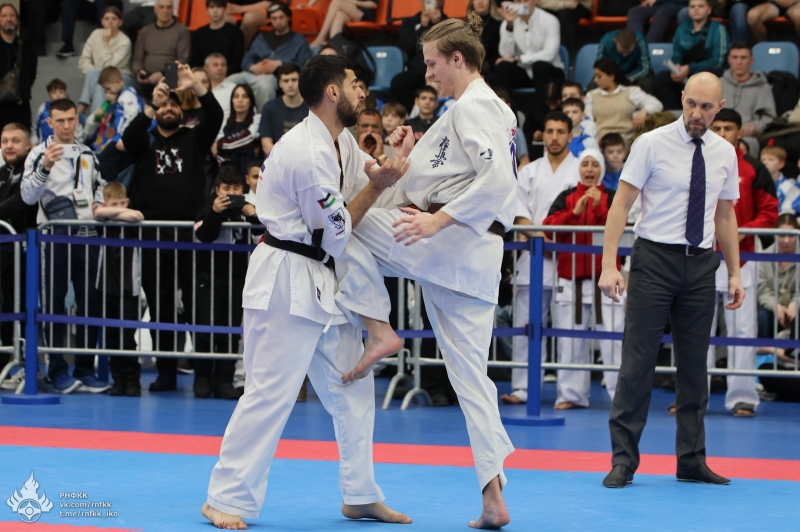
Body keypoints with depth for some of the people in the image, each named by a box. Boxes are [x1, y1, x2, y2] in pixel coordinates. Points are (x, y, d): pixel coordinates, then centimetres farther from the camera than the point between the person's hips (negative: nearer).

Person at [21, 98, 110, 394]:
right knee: (54, 302, -2)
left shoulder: (88, 155, 15)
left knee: (90, 303, 3)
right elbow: (28, 195, -13)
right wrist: (44, 168, -27)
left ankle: (85, 370, 10)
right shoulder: (40, 154, -2)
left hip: (87, 236, 5)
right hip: (54, 236, -5)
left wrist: (99, 204, 6)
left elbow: (98, 187, 28)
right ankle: (58, 371, 1)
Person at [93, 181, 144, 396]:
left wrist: (114, 215, -12)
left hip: (129, 288, -3)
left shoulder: (130, 219, -2)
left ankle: (132, 381, 1)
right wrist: (121, 211, -9)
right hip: (108, 286, 3)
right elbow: (99, 213, -16)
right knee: (111, 337, 5)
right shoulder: (104, 221, 5)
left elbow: (136, 216, -24)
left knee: (128, 337, -6)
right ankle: (118, 380, 12)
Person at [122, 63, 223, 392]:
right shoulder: (146, 142, 13)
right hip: (154, 236, 2)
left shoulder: (194, 139, 12)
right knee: (161, 309, 6)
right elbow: (129, 137, -8)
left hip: (190, 235, -1)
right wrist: (151, 105, -20)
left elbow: (215, 116, -4)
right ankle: (166, 374, 12)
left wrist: (195, 86, -17)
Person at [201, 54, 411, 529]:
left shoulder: (341, 141, 10)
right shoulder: (307, 152, -21)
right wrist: (377, 186, -14)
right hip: (287, 281, -10)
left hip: (322, 282, 10)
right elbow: (337, 234, -17)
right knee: (271, 392, -10)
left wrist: (394, 163, -6)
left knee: (353, 387, 11)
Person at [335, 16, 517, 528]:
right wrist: (413, 159, 18)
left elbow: (496, 181, -24)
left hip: (446, 243, -9)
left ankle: (379, 330, -1)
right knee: (470, 374, 7)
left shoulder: (472, 107, -10)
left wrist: (438, 219, -27)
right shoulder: (495, 108, 22)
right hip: (475, 259, 9)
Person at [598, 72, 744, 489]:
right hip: (655, 259, -4)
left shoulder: (724, 153, 8)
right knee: (637, 361, -5)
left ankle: (692, 461, 15)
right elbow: (621, 204, -7)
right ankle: (623, 460, 1)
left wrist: (734, 272, 11)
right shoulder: (652, 145, -5)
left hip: (700, 265, 4)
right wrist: (609, 266, -15)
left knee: (695, 365, 8)